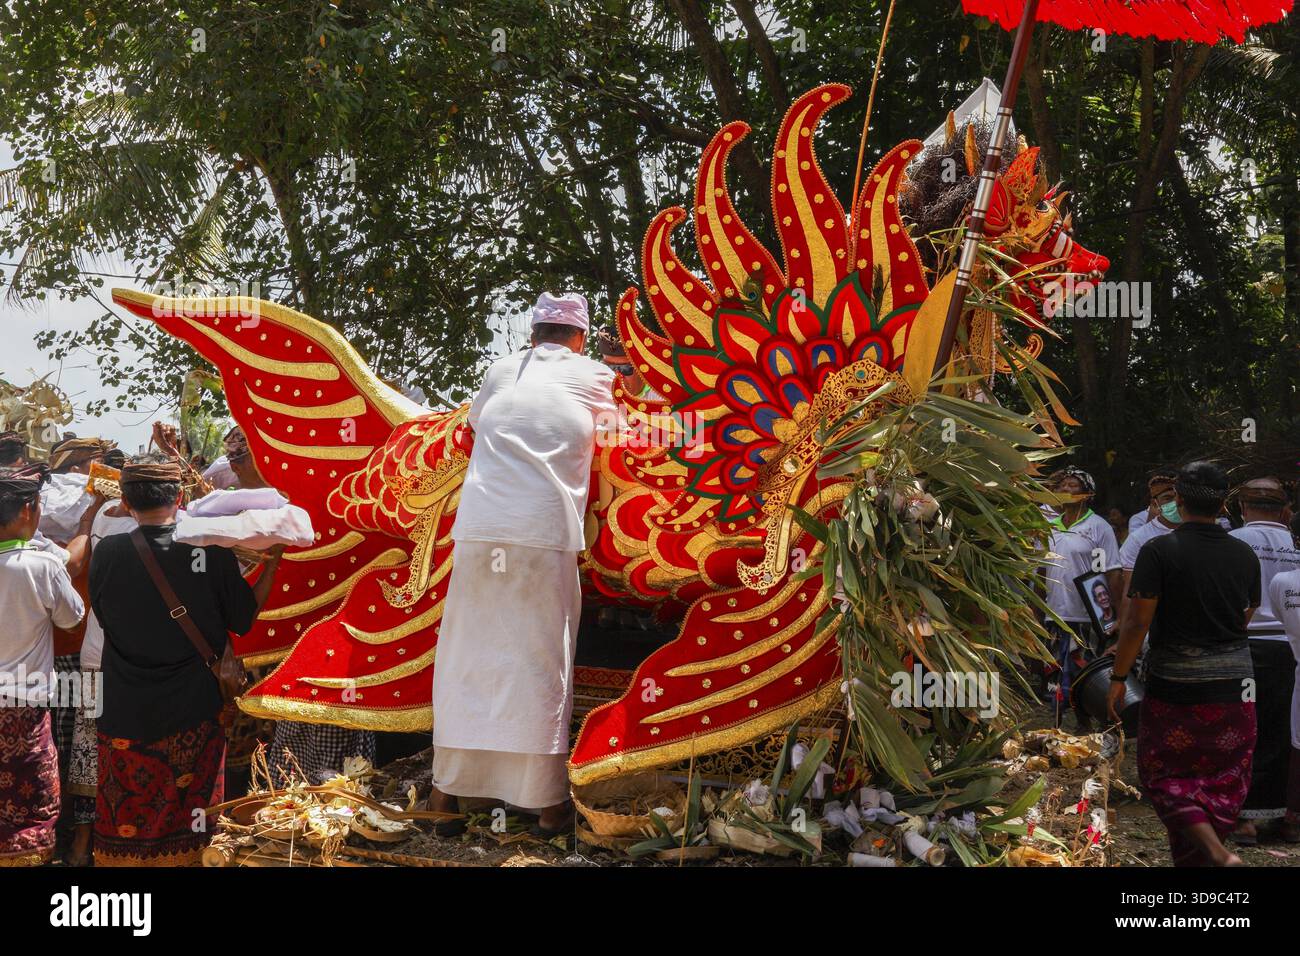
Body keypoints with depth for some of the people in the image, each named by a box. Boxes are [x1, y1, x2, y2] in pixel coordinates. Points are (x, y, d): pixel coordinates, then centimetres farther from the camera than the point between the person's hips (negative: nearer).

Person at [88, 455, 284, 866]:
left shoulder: (107, 553, -9)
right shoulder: (213, 553, -11)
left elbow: (102, 614, 8)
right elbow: (245, 619, 1)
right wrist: (272, 563, 13)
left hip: (127, 719, 0)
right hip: (195, 719, 0)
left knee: (127, 822, 11)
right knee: (191, 825, 11)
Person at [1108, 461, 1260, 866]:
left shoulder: (1158, 551, -12)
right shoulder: (1245, 555, 2)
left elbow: (1136, 623, -14)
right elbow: (1246, 618, 12)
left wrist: (1118, 677, -4)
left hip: (1174, 687, -4)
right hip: (1234, 684, 4)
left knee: (1166, 774, 7)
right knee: (1222, 779, 14)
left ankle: (1217, 853, -12)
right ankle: (1197, 859, 19)